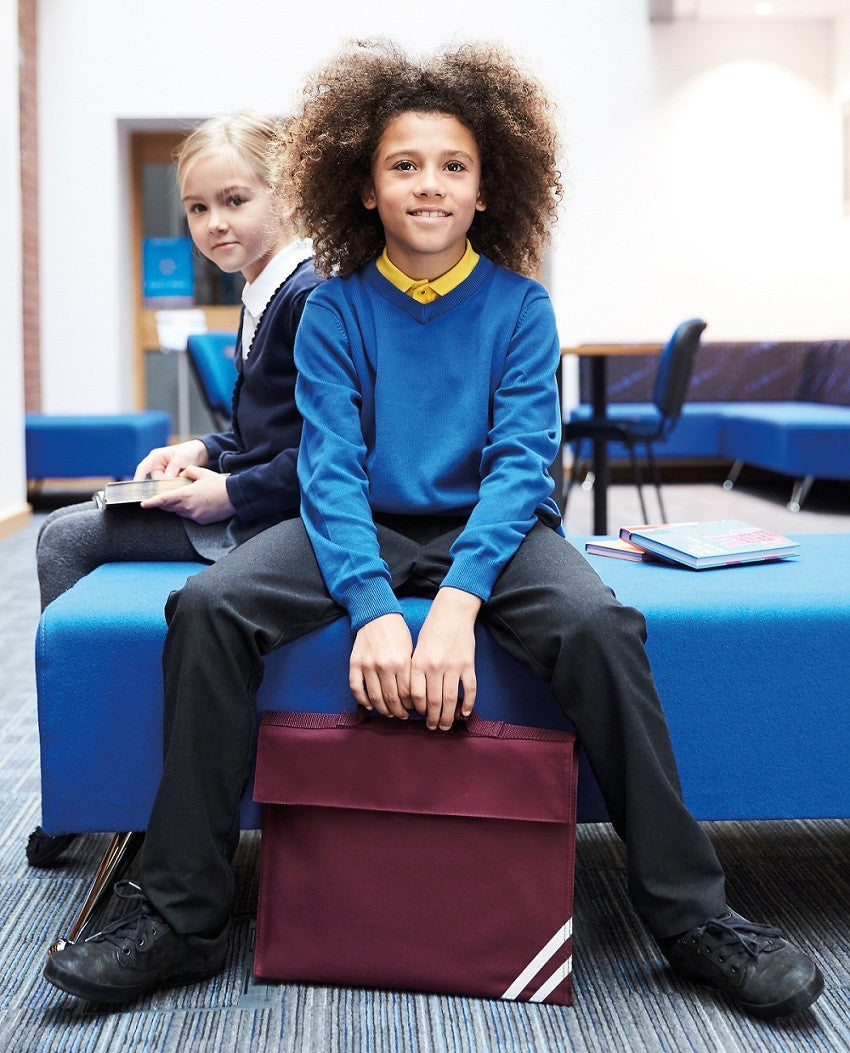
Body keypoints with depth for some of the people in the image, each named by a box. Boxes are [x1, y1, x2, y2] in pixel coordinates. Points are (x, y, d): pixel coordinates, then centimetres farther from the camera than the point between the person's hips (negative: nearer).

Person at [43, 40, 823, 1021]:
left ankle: (689, 913, -17)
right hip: (366, 531, 1)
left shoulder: (519, 306, -1)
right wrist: (372, 609, -29)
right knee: (207, 604, -24)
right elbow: (330, 469, -10)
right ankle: (181, 917, -15)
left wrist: (457, 604, -30)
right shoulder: (334, 309, 0)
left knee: (600, 624, -32)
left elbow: (520, 463, -12)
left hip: (489, 531, -1)